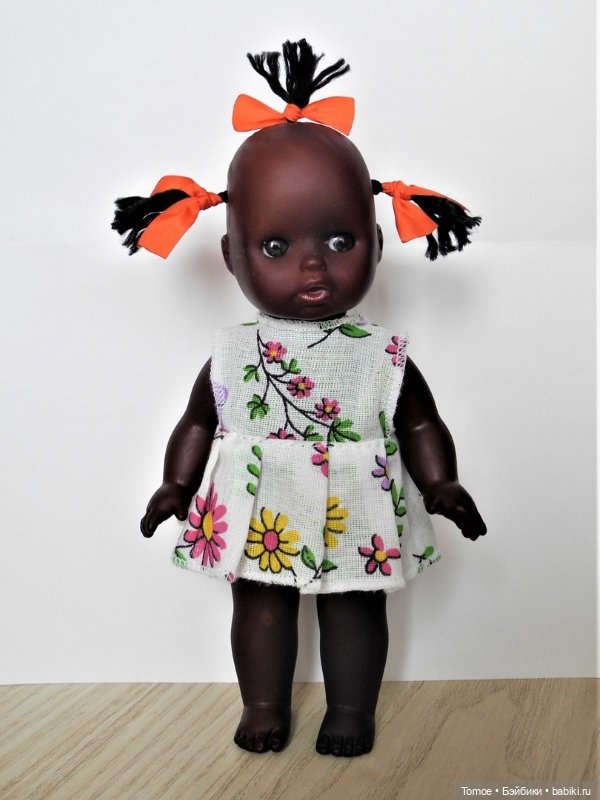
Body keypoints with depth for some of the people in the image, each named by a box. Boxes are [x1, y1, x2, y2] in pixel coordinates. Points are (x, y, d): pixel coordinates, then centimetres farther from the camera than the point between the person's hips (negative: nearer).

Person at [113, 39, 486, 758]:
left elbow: (421, 426, 3)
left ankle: (351, 711, 33)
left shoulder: (383, 359, -7)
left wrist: (440, 486, -4)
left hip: (357, 524, 0)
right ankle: (264, 706, 35)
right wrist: (176, 486, 3)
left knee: (354, 607, 13)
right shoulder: (232, 358, -6)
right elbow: (198, 422, 6)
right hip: (259, 524, 1)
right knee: (259, 603, 14)